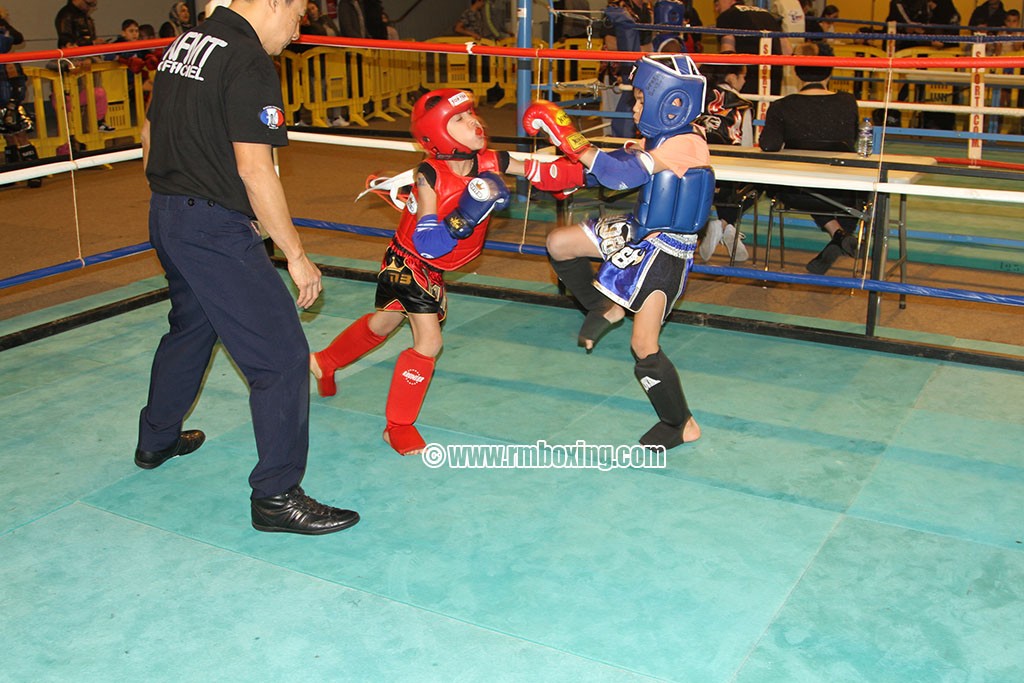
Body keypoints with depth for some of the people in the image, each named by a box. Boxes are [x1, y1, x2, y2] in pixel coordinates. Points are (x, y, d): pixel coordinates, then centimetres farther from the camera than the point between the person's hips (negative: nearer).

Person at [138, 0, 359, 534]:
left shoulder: (185, 43, 11)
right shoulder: (250, 64, -17)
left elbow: (150, 135, 19)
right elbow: (254, 169, -23)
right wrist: (296, 254, -18)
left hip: (165, 214, 10)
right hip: (215, 229, -10)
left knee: (190, 328, 29)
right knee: (281, 355, -5)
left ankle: (156, 440, 47)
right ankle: (276, 495, 0)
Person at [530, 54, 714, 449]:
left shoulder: (685, 144, -26)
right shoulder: (659, 137, 3)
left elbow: (623, 174, -35)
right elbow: (621, 163, 9)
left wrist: (570, 139, -33)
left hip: (664, 251, -9)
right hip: (638, 232, 9)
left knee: (644, 348, -9)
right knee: (558, 243, 10)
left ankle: (682, 425, 11)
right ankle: (605, 308, 28)